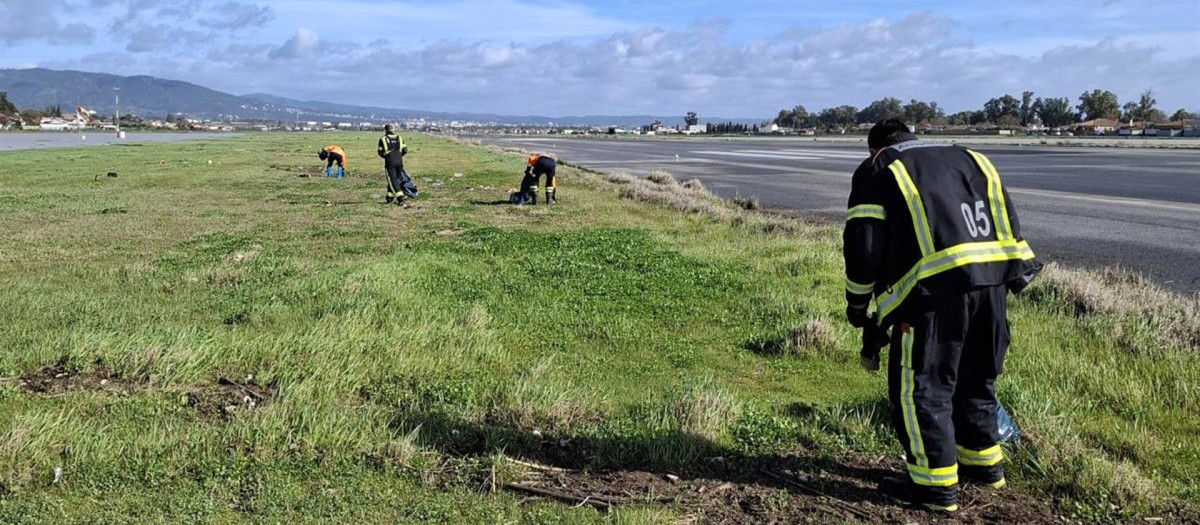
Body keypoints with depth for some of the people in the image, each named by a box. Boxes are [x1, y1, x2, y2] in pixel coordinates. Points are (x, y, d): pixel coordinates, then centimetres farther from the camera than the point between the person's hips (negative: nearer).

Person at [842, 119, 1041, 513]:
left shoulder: (877, 170, 10)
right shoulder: (968, 158, 27)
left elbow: (863, 246, 2)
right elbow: (1007, 222, 22)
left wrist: (857, 305, 13)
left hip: (937, 284, -6)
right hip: (994, 276, 7)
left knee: (922, 385, 6)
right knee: (975, 378, 23)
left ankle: (936, 485, 13)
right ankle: (985, 464, 37)